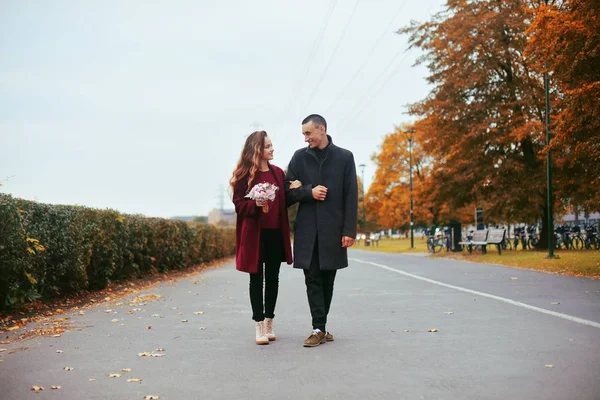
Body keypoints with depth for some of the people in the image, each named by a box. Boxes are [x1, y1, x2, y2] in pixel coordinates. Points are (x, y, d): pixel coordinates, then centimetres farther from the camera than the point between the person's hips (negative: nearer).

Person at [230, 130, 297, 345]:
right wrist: (255, 204, -25)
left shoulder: (278, 172, 9)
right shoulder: (245, 174, -4)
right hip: (255, 234, -4)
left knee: (273, 278, 10)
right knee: (256, 279, 2)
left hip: (276, 233, 4)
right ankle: (259, 325, 7)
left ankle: (269, 323, 21)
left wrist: (292, 191, -3)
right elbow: (239, 204, -7)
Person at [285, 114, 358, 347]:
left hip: (333, 229, -1)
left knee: (327, 279, 7)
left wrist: (350, 230, -7)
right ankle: (319, 329, 0)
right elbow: (288, 191, 7)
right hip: (307, 230, 1)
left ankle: (321, 326, 18)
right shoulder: (299, 157, 7)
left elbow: (351, 197, 0)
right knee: (313, 280, -2)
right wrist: (309, 191, -12)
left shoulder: (344, 157, 3)